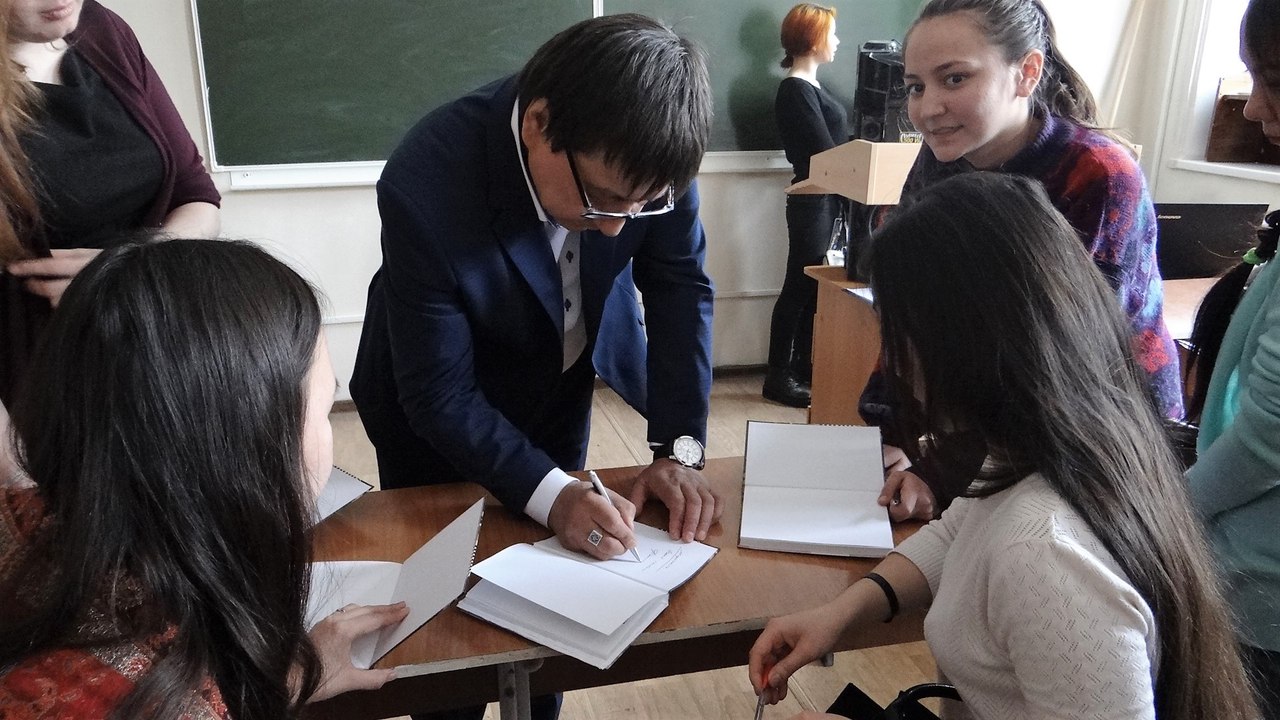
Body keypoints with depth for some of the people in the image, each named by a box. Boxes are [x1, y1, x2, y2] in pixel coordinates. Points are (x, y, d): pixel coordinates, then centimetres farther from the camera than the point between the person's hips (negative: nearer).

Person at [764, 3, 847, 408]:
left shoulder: (808, 87, 14)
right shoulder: (796, 91, -16)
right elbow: (825, 153, -19)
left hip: (823, 199, 9)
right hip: (811, 201, -9)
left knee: (814, 284, 13)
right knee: (799, 286, -4)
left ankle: (803, 364, 24)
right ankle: (778, 377, 3)